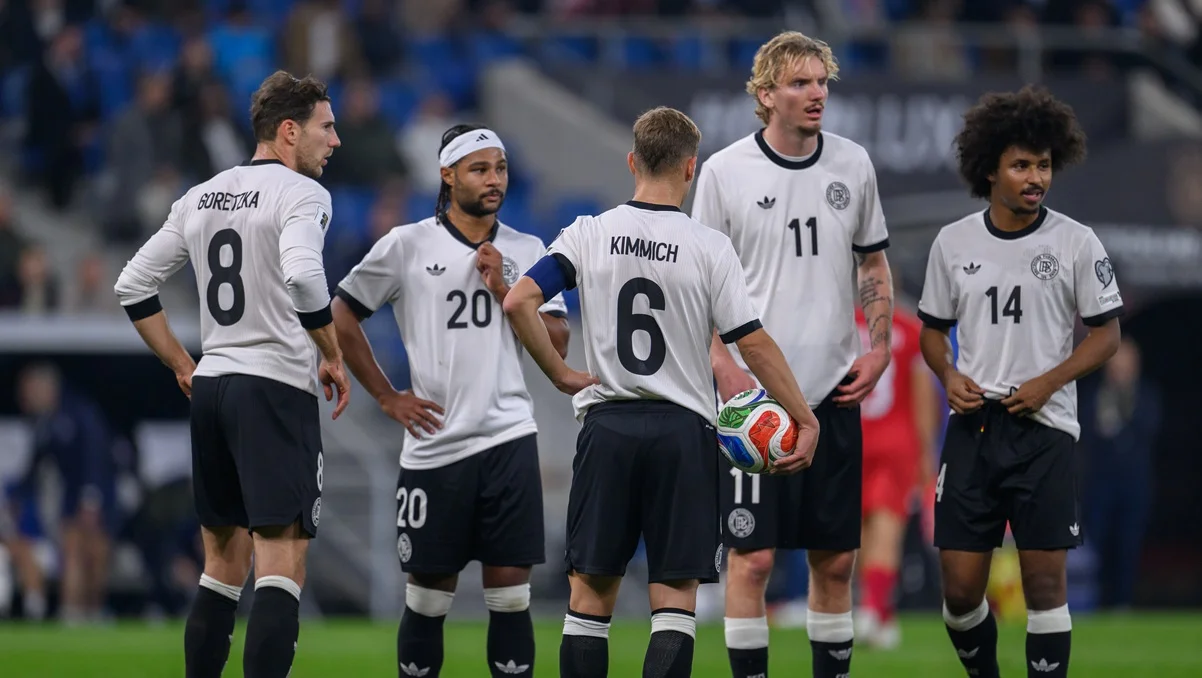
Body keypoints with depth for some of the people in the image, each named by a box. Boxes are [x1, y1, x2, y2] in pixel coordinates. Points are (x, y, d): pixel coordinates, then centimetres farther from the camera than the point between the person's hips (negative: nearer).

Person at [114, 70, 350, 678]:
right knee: (281, 570, -11)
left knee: (223, 568, 16)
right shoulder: (301, 193, -7)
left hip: (210, 386, 7)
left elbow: (133, 286, 16)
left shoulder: (200, 198, 14)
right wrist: (333, 357, -12)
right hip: (275, 388, -7)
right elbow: (303, 275, -25)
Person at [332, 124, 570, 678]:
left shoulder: (526, 251, 9)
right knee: (428, 594, 4)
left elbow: (556, 343, 5)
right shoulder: (407, 245, 2)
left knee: (509, 592, -2)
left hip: (509, 439, 2)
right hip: (434, 441, -1)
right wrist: (387, 398, 4)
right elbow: (340, 316, 7)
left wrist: (504, 289, -7)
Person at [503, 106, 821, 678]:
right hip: (683, 428, -2)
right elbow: (754, 342, -7)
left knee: (591, 591, 7)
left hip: (607, 426, 2)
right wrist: (805, 420, 1)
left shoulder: (589, 234, 1)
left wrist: (562, 377, 3)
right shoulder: (708, 248, -5)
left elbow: (518, 302, -8)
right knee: (675, 596, 0)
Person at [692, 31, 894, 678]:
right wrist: (724, 368, -10)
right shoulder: (725, 171, -3)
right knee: (752, 555, -6)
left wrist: (878, 349, 3)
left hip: (835, 392, 4)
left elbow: (873, 266, 16)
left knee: (836, 558, 7)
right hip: (754, 394, -4)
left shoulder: (853, 164, 7)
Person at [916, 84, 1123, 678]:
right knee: (960, 587, 0)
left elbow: (1106, 335, 2)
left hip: (1044, 429, -2)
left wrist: (1046, 383, -12)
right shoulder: (953, 242, 5)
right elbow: (933, 329, 15)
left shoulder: (1076, 244, -2)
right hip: (972, 428, 2)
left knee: (1045, 583, -4)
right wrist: (949, 375, -6)